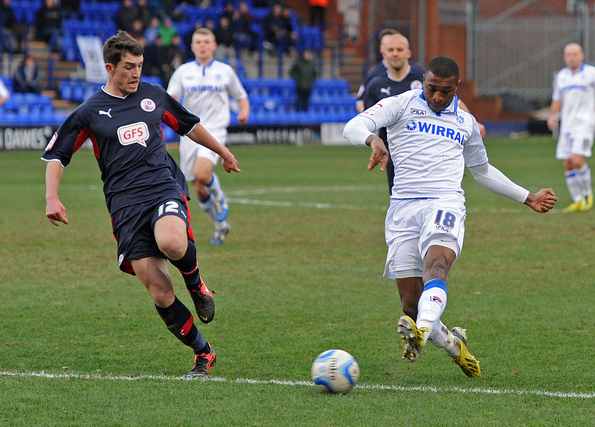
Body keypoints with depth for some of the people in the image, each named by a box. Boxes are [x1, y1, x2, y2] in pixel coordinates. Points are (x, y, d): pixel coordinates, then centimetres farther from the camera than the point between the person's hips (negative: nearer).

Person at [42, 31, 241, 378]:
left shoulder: (154, 96, 13)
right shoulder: (90, 112, 7)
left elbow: (189, 125, 30)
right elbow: (56, 155, 11)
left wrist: (223, 152, 40)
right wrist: (52, 198, -3)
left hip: (165, 189, 0)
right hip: (126, 203, 0)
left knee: (171, 243, -36)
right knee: (160, 294, -10)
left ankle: (196, 282, -2)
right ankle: (203, 353, 6)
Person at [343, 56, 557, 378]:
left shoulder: (465, 122, 22)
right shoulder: (402, 104, 11)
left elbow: (482, 171, 38)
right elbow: (354, 127, -4)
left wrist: (527, 198, 39)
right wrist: (373, 140, -28)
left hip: (445, 203, 0)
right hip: (403, 206, 0)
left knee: (436, 267, -32)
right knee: (411, 305, -3)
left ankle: (422, 332, -57)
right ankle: (454, 345, 23)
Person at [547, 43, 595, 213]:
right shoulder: (561, 76, 12)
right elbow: (557, 101, 17)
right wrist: (552, 117, -1)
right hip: (567, 126, 5)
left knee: (577, 160, -18)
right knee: (568, 165, 1)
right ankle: (578, 202, 10)